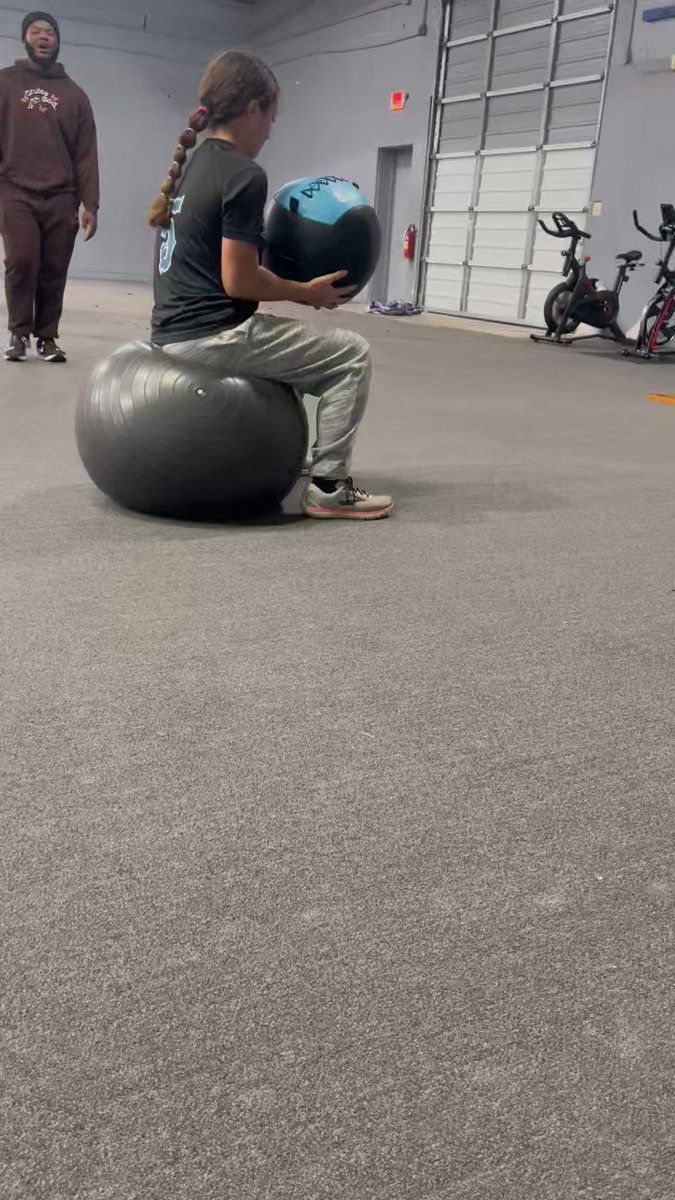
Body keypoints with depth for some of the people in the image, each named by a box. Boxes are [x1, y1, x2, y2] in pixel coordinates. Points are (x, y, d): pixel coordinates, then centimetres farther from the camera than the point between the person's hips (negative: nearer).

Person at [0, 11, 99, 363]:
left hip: (61, 198, 2)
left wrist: (90, 204, 2)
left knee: (54, 271, -3)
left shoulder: (74, 94, 16)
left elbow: (86, 154, 12)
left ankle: (47, 337, 6)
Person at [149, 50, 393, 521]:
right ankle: (328, 486, 0)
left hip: (173, 332, 10)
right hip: (214, 335, -10)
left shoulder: (191, 164, 13)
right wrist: (309, 292, -5)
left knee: (285, 347, 36)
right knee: (352, 355, 2)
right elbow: (238, 280, -20)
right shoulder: (244, 175, -15)